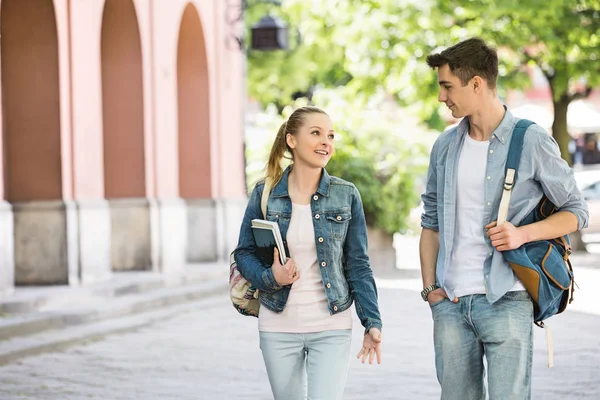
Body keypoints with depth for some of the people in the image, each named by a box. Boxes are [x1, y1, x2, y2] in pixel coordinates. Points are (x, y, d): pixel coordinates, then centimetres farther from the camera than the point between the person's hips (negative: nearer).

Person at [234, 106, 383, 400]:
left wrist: (372, 322, -6)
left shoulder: (346, 196, 0)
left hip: (331, 328, -1)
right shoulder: (265, 194, 0)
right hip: (279, 328, 1)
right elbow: (244, 253, 5)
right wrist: (270, 277, -15)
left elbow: (357, 265, 1)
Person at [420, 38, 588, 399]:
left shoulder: (532, 142, -4)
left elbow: (576, 211, 2)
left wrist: (523, 234, -14)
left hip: (506, 302, -5)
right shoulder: (446, 146, 11)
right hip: (451, 303, 5)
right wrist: (430, 286, 7)